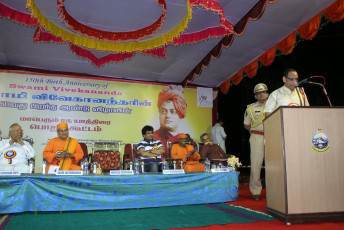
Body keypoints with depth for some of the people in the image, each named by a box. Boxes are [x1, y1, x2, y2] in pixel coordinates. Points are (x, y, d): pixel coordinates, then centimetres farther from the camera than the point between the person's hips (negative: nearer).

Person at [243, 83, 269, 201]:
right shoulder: (251, 108, 11)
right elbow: (246, 125, 15)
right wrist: (255, 131, 4)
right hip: (257, 137, -1)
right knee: (256, 163, -5)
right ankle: (256, 191, 3)